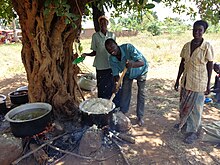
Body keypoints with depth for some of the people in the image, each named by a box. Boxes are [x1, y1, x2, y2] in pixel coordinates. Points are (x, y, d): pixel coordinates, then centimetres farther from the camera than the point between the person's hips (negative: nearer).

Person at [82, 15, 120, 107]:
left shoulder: (112, 35, 5)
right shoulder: (95, 36, 0)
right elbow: (94, 52, 3)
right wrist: (86, 54, -15)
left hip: (112, 65, 2)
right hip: (101, 66, -1)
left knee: (113, 86, 7)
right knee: (102, 88, 5)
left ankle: (115, 105, 21)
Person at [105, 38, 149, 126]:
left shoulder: (128, 48, -40)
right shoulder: (112, 59, -24)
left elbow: (142, 62, -45)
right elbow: (116, 74, -20)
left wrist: (132, 64, -66)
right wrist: (116, 83, -41)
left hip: (140, 71, -3)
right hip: (128, 73, 3)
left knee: (141, 93, -1)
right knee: (125, 91, 3)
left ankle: (140, 117, 13)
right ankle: (122, 113, 21)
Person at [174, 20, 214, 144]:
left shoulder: (207, 47, -12)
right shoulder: (187, 45, 2)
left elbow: (210, 66, -7)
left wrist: (208, 85, -7)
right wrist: (178, 80, 9)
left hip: (198, 83, -5)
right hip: (186, 81, 5)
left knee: (195, 107, 6)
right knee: (184, 105, 18)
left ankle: (193, 132, 24)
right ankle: (184, 124, 42)